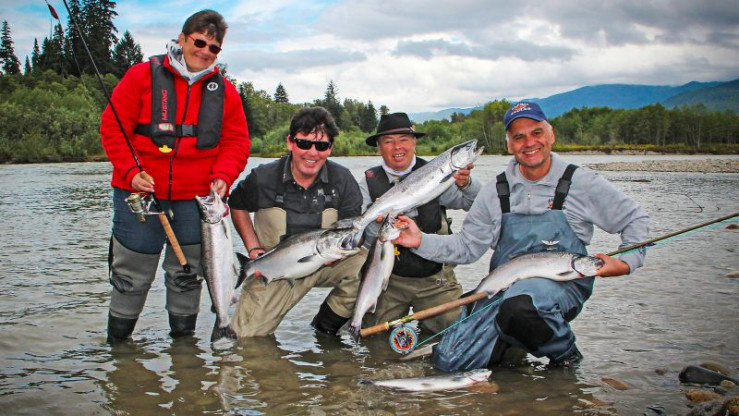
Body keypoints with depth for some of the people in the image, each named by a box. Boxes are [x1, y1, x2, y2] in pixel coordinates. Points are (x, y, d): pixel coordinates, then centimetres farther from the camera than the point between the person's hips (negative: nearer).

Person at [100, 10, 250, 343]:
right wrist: (131, 171, -15)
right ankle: (117, 341, 24)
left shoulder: (224, 91, 6)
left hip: (195, 197, 2)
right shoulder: (142, 76, -3)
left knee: (187, 272, 12)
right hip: (139, 191, -2)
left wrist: (222, 178, -10)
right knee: (132, 273, 7)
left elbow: (236, 142, 7)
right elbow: (112, 127, -4)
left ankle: (183, 338, 27)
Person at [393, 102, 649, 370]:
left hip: (561, 286, -4)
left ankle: (564, 350, -7)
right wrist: (422, 241, -9)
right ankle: (512, 337, 19)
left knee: (518, 307, -40)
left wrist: (626, 262, -10)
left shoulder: (582, 183, -1)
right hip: (503, 287, 4)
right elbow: (467, 247, 6)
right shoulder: (495, 192, 6)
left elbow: (635, 219, 7)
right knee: (448, 359, -8)